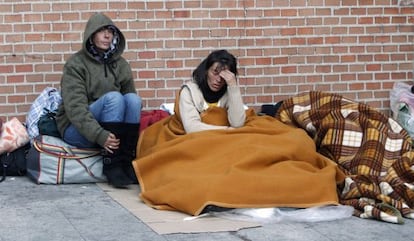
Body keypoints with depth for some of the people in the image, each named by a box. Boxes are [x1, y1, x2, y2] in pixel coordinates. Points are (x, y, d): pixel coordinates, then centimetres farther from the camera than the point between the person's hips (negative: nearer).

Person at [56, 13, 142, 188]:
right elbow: (75, 107, -19)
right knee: (113, 97, -28)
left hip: (112, 129, 4)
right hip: (77, 129, -4)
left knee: (133, 98, -22)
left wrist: (134, 130, -16)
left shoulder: (120, 64, 6)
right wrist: (99, 135, -34)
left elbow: (132, 104, 4)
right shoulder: (75, 65, -8)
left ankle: (128, 161, -25)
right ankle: (112, 165, -32)